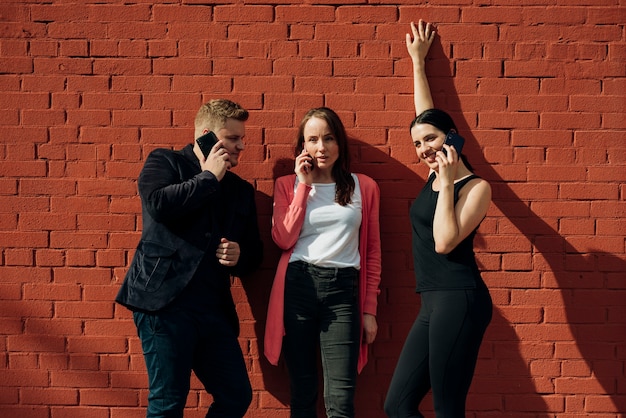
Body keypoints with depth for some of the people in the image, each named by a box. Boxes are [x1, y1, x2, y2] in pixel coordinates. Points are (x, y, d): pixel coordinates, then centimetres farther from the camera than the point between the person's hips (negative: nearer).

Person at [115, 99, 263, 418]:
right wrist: (209, 177, -4)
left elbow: (254, 251, 24)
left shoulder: (241, 190, 20)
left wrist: (239, 256, 0)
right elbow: (159, 204, -16)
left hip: (214, 309, 6)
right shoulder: (164, 162, 5)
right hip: (166, 300, -6)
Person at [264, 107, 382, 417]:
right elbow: (284, 239, -4)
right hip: (297, 287, 1)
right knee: (302, 392, 7)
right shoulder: (288, 185, 10)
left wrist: (369, 309, 7)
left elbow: (372, 252, 10)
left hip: (343, 289, -1)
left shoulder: (364, 187, 9)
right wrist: (304, 185, -2)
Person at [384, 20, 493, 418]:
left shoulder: (476, 187, -5)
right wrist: (418, 61, 32)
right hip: (433, 304, 8)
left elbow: (445, 242, -17)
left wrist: (447, 184, -13)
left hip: (458, 300, -8)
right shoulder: (436, 175, 14)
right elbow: (426, 115, 25)